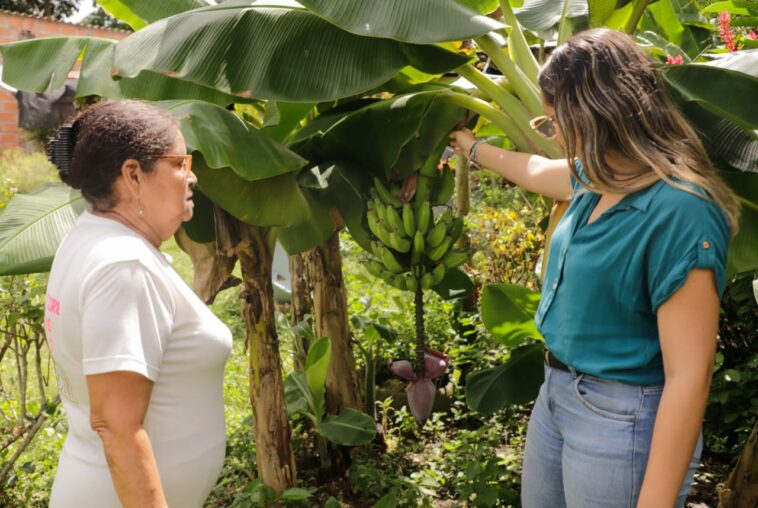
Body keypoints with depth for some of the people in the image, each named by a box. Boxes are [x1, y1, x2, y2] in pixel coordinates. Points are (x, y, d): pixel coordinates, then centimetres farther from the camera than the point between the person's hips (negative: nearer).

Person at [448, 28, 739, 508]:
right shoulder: (599, 180, 0)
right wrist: (474, 148, 38)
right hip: (557, 395, 8)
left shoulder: (678, 211, -26)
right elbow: (536, 170, 24)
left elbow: (688, 377, -26)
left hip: (621, 420, -8)